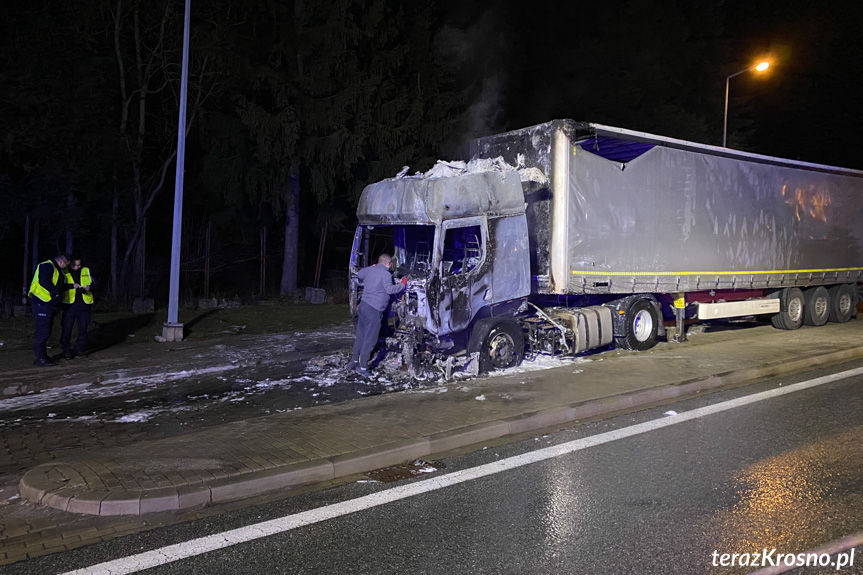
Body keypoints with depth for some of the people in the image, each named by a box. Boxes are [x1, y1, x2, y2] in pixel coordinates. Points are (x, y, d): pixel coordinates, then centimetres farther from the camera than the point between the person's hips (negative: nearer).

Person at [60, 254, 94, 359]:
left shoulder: (86, 271, 11)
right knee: (67, 328, -2)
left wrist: (89, 287, -9)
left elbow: (93, 283, 13)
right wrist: (72, 286, -23)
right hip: (69, 304, -3)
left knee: (83, 328, 8)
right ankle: (66, 351, 9)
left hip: (84, 304, 3)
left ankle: (80, 349, 20)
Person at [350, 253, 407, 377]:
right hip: (374, 310, -8)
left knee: (360, 335, 18)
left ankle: (355, 361, 27)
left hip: (363, 305, 8)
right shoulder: (385, 274, -13)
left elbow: (359, 274, 32)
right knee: (370, 339, -2)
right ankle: (363, 367, 1)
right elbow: (390, 289, -22)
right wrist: (402, 284, -10)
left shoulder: (369, 270, 12)